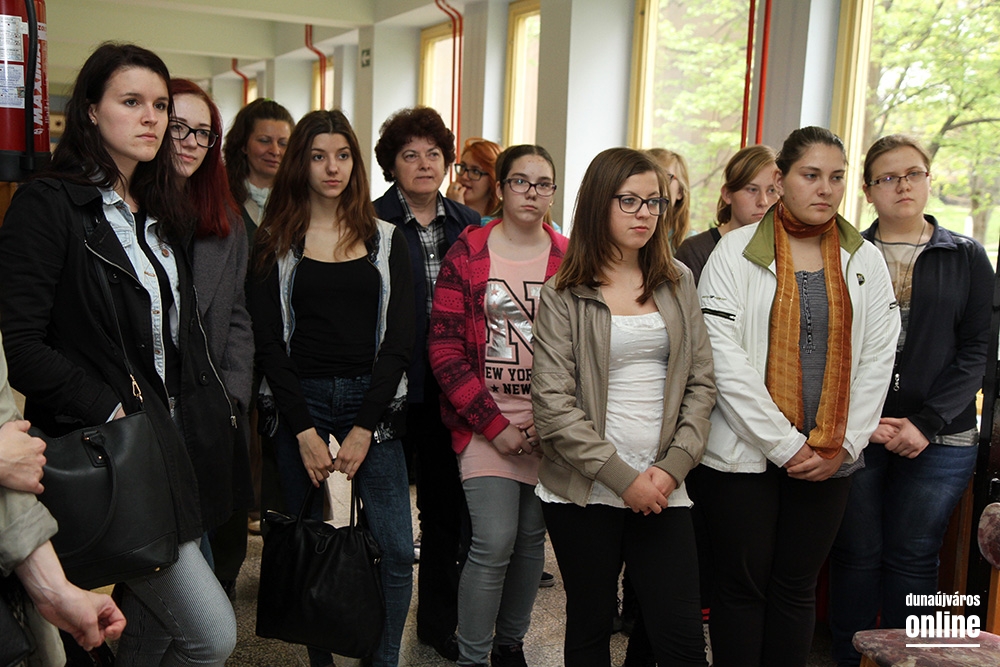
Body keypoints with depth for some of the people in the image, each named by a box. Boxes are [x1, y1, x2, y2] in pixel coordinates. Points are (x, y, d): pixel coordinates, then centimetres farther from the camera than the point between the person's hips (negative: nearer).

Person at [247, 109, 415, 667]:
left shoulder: (386, 240, 7)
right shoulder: (276, 243, 5)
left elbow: (400, 339, 1)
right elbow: (269, 343, 0)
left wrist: (363, 428, -7)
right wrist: (305, 430, -9)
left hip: (373, 400, 1)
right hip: (301, 401, 0)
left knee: (397, 552, -4)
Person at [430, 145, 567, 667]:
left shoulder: (569, 261, 5)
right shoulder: (466, 255, -1)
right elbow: (444, 350, -4)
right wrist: (495, 425, -10)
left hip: (550, 424, 3)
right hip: (485, 423, -2)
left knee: (531, 539, 10)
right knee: (494, 543, -8)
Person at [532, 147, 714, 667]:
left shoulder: (678, 282, 9)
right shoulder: (563, 295, -2)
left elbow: (700, 383, 7)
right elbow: (553, 405, -8)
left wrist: (673, 466, -6)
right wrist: (622, 477, -13)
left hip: (663, 489, 2)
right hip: (584, 492, -2)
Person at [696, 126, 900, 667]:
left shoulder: (866, 262, 8)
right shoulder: (737, 251, -4)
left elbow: (876, 361, 6)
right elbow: (724, 358, -11)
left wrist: (843, 445, -4)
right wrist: (785, 444, -12)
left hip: (828, 460, 3)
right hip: (745, 453, -3)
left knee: (797, 587, 12)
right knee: (742, 586, 6)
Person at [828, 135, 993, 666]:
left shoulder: (967, 258, 8)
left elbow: (975, 350, 1)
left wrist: (926, 422, -10)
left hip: (938, 438, 0)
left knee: (912, 560, 6)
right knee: (856, 555, 5)